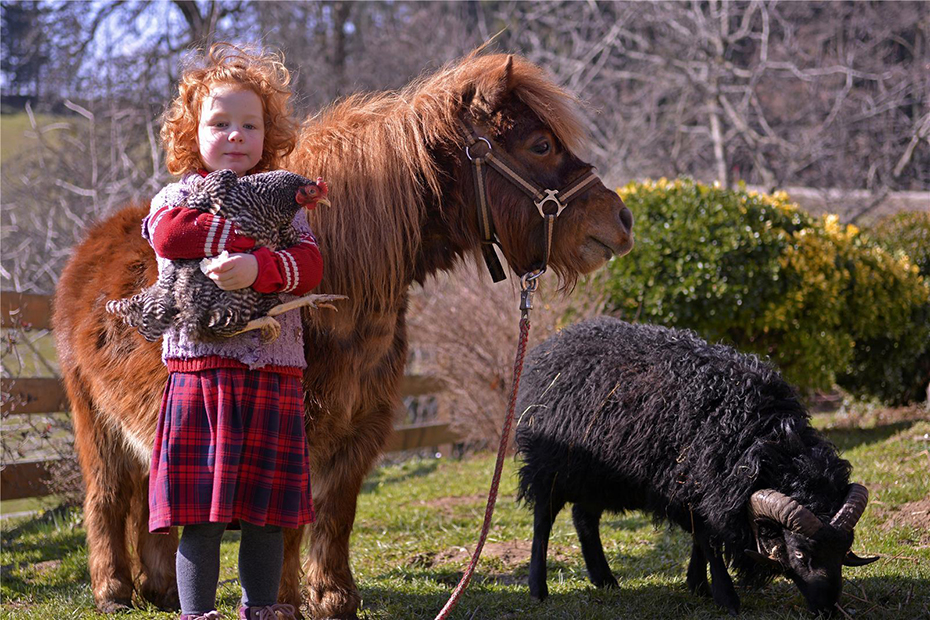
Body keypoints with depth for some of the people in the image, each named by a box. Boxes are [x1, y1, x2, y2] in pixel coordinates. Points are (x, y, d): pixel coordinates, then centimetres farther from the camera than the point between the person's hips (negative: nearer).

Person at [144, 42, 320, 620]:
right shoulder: (180, 194, 7)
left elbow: (310, 265, -2)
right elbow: (169, 233, -17)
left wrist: (259, 266, -23)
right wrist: (263, 239, -17)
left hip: (273, 373, 3)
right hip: (199, 370, -2)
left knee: (267, 513, 7)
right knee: (201, 514, -2)